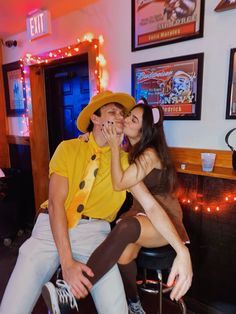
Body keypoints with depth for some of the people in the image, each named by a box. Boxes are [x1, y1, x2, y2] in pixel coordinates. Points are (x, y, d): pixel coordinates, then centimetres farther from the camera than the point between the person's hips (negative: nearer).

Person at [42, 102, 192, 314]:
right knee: (124, 253, -23)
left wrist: (115, 146, -16)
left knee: (127, 227, -38)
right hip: (141, 214, 7)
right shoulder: (131, 150, 8)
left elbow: (119, 184, -21)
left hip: (164, 220, -7)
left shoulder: (150, 154, -18)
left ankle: (72, 292, -35)